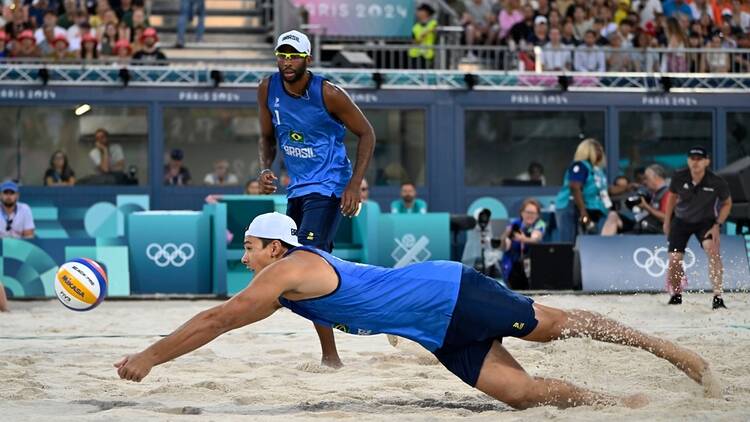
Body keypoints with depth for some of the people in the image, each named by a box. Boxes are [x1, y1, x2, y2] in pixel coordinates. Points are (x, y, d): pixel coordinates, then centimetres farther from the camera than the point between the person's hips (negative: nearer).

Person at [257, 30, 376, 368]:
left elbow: (366, 134, -7)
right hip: (297, 188, 7)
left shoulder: (328, 94, -16)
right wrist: (265, 168, -7)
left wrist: (354, 185, -15)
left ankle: (330, 356, -18)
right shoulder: (268, 90, -1)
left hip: (328, 188, -7)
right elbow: (268, 136, 13)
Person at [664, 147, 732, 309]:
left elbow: (727, 203, -5)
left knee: (712, 249, -29)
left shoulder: (717, 182, -23)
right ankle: (676, 295, 23)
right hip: (681, 221, 2)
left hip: (706, 221, -2)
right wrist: (667, 221, 9)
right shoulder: (679, 177, -19)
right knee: (674, 259, -6)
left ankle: (717, 297, -29)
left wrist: (717, 225, -14)